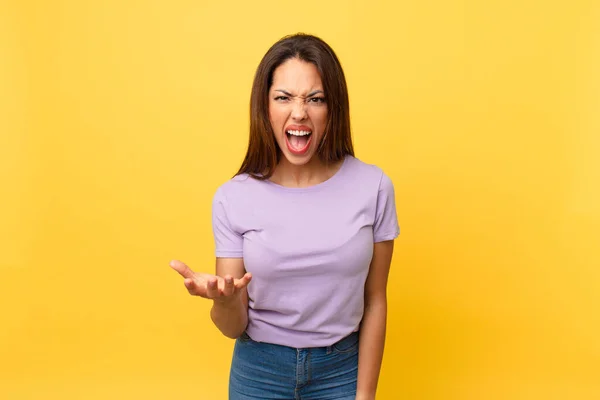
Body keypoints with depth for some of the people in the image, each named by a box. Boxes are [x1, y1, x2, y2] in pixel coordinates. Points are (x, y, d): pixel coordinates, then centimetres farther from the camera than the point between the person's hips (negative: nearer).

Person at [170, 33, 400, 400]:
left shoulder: (373, 187, -12)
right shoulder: (233, 198, -12)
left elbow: (374, 301, -3)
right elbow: (234, 328, -8)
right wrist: (226, 302, -29)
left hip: (342, 369, 0)